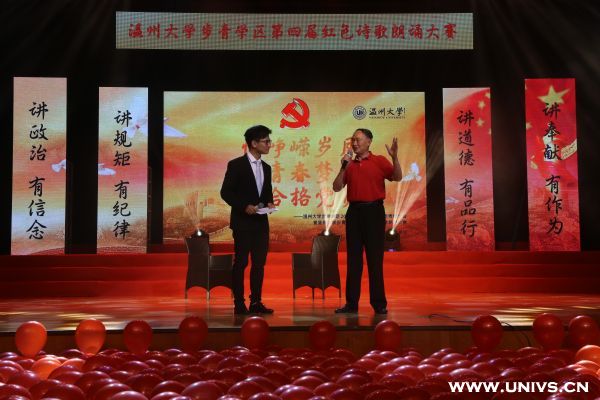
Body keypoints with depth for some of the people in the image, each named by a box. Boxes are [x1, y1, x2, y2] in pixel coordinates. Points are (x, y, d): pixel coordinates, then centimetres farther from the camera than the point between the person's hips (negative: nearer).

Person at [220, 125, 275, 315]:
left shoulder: (266, 167, 13)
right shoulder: (236, 165, -6)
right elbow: (225, 192, -8)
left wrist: (269, 203, -1)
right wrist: (244, 206, -18)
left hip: (261, 222, 6)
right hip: (243, 221, -6)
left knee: (259, 263, 6)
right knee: (241, 262, -1)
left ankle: (256, 302, 13)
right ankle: (239, 304, 5)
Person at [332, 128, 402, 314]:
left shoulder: (379, 161, 2)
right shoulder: (349, 164, 14)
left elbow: (397, 177, -10)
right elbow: (337, 187, 8)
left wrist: (394, 157, -25)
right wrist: (343, 167, -4)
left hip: (373, 210, -4)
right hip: (354, 211, 4)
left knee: (375, 258, -1)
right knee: (353, 257, 5)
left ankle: (379, 303, 6)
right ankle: (351, 302, 10)